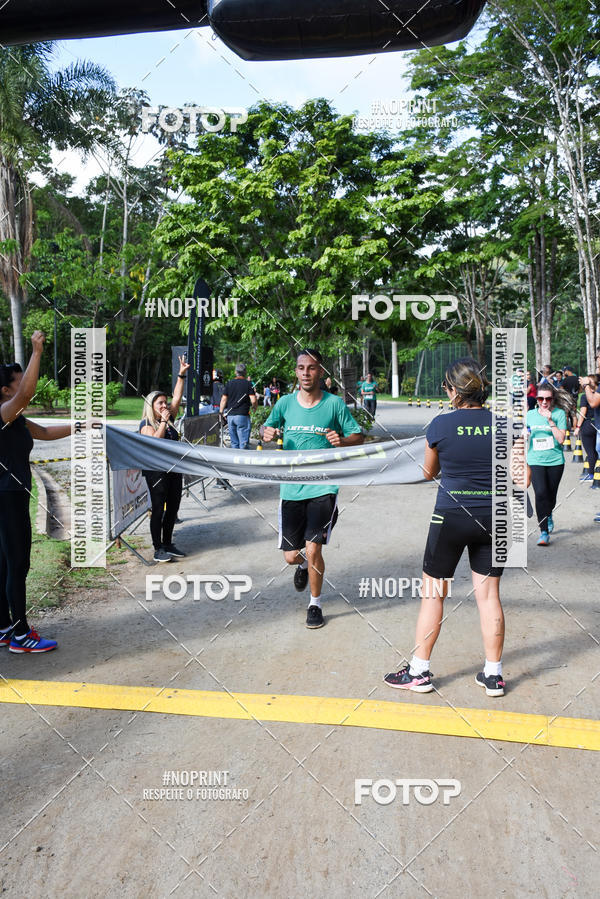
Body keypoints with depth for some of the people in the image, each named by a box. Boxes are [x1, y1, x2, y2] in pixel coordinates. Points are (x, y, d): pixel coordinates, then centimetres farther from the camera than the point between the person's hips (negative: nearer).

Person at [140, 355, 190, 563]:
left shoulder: (169, 418, 10)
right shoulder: (146, 424, -6)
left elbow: (177, 397, 7)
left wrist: (182, 375, 0)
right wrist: (163, 421, -19)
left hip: (174, 470, 7)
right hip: (156, 471, -7)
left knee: (173, 508, 11)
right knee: (158, 510, -2)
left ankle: (168, 544, 23)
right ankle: (158, 549, 6)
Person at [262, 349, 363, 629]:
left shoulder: (335, 403, -3)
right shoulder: (286, 403, 3)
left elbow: (358, 436, 4)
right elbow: (267, 427, 19)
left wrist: (342, 441, -18)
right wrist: (266, 433, -5)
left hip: (323, 488, -2)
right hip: (291, 489, 3)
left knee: (312, 549, -10)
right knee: (290, 555, 7)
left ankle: (315, 604, 17)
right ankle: (303, 564, 47)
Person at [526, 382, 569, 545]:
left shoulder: (560, 413, -4)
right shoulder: (530, 414, 4)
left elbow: (561, 439, -12)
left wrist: (550, 421, -18)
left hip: (555, 461, 0)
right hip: (535, 461, 0)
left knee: (551, 495, 11)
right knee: (540, 493, -17)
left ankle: (548, 515, 46)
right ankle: (544, 531, -9)